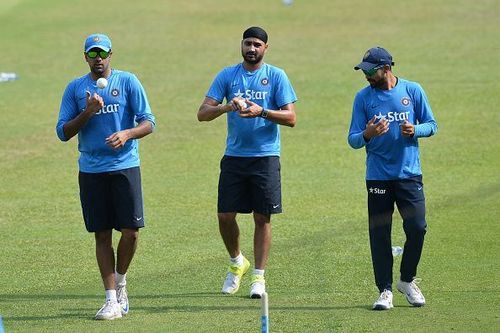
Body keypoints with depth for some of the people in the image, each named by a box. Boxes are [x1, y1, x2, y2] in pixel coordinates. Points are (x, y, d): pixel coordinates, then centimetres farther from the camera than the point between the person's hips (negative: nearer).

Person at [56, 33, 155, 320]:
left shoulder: (128, 82, 3)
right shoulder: (75, 89, 8)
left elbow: (148, 122, -2)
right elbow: (63, 132, 4)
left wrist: (127, 134, -21)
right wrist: (87, 113, -11)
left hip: (125, 167, -2)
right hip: (91, 171, 2)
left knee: (131, 231, -7)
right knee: (102, 235, 2)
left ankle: (120, 280, 20)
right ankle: (112, 300, 5)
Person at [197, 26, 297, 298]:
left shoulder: (276, 76, 2)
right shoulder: (227, 76, 6)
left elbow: (290, 118, -4)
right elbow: (202, 113, 0)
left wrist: (261, 112, -18)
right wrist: (226, 107, -19)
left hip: (266, 157, -2)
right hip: (234, 156, 2)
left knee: (262, 217, 0)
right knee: (225, 215, 0)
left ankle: (259, 276, 7)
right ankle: (236, 262, 24)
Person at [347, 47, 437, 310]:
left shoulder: (413, 91, 3)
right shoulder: (363, 97, 3)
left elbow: (431, 125, 7)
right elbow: (353, 140, 1)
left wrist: (415, 130, -14)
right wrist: (367, 135, -21)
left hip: (409, 173, 0)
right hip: (377, 177, 0)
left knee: (417, 228, -6)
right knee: (379, 234, -1)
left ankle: (407, 280, 17)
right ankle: (385, 290, 8)